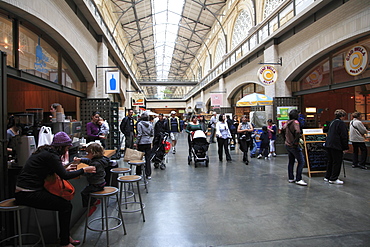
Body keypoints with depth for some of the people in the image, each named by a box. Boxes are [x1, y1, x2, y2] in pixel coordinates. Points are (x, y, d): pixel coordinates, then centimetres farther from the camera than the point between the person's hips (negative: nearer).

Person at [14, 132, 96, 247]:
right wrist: (84, 170, -11)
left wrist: (65, 169, 24)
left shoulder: (45, 151, 12)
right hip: (28, 194, -10)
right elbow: (65, 176, -21)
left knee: (64, 200, 9)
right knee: (66, 205, -10)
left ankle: (65, 236, 19)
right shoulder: (51, 155, -18)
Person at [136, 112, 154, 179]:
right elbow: (152, 134, 7)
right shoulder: (150, 124, 3)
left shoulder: (140, 124, -9)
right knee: (148, 159, 6)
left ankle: (138, 173, 18)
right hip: (148, 142, 4)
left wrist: (137, 142, -4)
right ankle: (148, 174, 8)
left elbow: (139, 134, -12)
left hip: (141, 142, -3)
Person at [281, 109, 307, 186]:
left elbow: (282, 130, 23)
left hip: (287, 144, 9)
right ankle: (298, 179, -2)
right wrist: (295, 141, -23)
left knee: (291, 161, 15)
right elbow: (297, 132, -31)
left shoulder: (287, 122, 10)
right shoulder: (295, 122, -16)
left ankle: (291, 178, 21)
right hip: (293, 145, -9)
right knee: (301, 161, -2)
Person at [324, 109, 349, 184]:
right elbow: (344, 136, -13)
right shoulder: (341, 123, -12)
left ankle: (327, 177, 22)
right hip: (336, 146, -9)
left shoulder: (332, 122, 14)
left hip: (328, 145, 9)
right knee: (337, 162, 0)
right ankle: (333, 179, 4)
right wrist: (346, 147, -9)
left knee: (330, 161, 16)